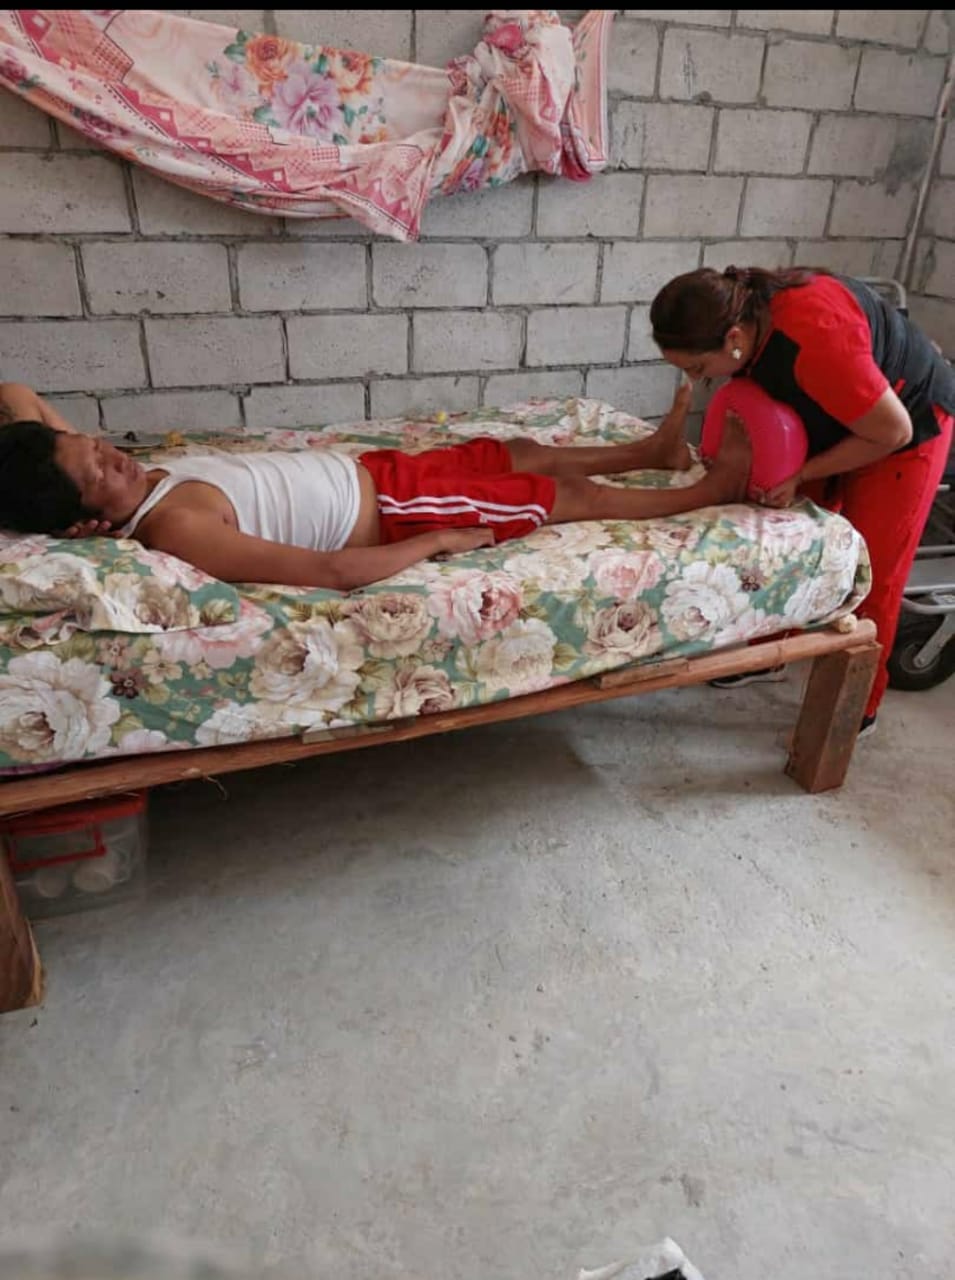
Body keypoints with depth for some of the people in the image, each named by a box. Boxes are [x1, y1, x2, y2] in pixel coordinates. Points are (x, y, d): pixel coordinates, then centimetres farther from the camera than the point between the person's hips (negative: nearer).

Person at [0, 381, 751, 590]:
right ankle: (715, 490, 26)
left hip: (368, 472, 9)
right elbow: (335, 573, -34)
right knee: (567, 497, 5)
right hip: (391, 513, -9)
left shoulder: (142, 484, -5)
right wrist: (439, 542, -23)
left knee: (526, 453, 21)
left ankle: (659, 449, 44)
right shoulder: (176, 531, -30)